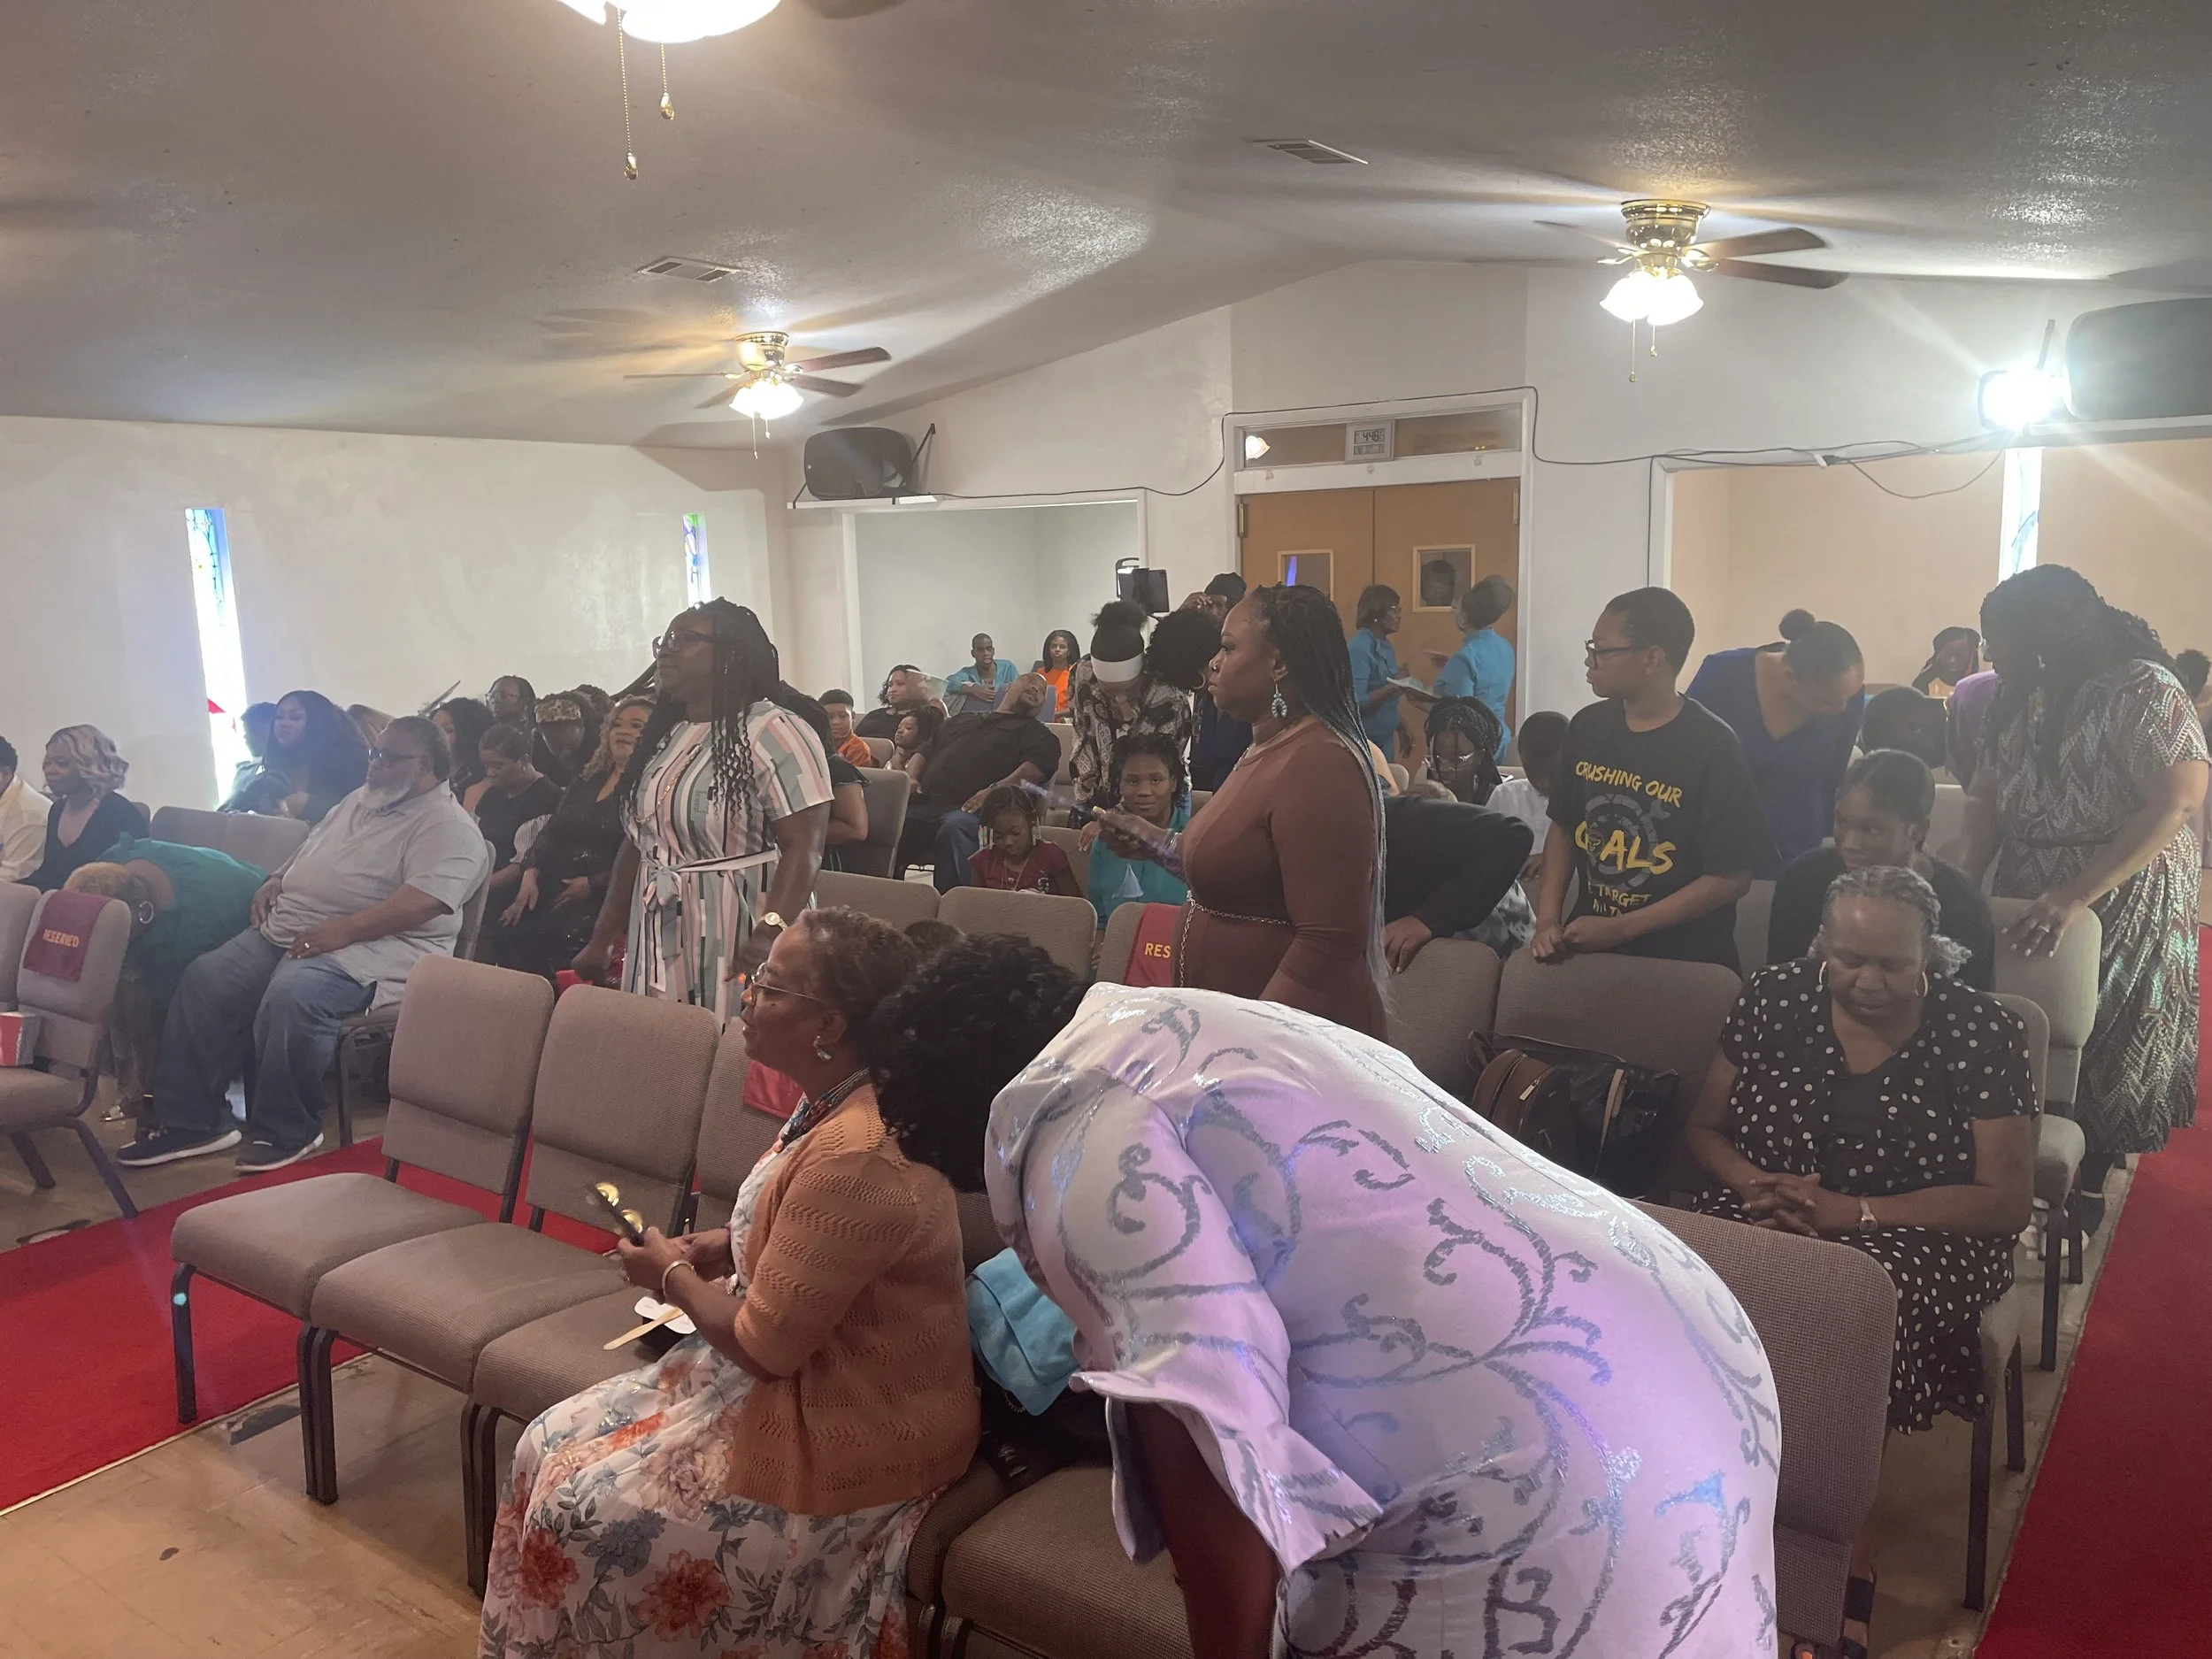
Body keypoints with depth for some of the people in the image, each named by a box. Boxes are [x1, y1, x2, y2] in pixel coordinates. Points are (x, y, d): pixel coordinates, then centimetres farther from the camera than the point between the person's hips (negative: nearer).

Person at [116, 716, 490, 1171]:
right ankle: (189, 1120, 0)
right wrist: (274, 884, 11)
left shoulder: (447, 827, -9)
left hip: (368, 946, -9)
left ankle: (285, 1132, -14)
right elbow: (307, 856, 32)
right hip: (285, 931, 9)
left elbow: (423, 901, -23)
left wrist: (341, 931, -26)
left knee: (291, 997, -34)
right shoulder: (358, 801, 21)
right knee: (204, 980, -8)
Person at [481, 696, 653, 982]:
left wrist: (593, 884, -17)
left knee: (521, 939, -23)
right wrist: (530, 875, -1)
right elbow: (551, 834, 15)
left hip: (602, 901, -7)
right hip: (552, 892, 7)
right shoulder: (585, 784, 20)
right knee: (495, 931, -14)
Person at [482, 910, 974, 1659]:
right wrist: (722, 1244, 3)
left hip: (840, 1439, -9)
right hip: (803, 1381, 9)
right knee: (552, 1445, 7)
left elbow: (765, 1344, -25)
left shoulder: (854, 1156, -31)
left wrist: (675, 1276, -8)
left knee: (578, 1512, -4)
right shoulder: (835, 1102, 0)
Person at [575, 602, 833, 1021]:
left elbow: (803, 847, -19)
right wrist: (602, 940, 15)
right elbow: (637, 844, 17)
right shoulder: (663, 736, 13)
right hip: (658, 946, 7)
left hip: (735, 943, -7)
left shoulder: (776, 733, -11)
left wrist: (770, 933, -33)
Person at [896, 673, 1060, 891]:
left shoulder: (1034, 732, 21)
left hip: (969, 809, -4)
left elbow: (1037, 766, 0)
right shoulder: (961, 720, 37)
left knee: (954, 827, -40)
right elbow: (925, 752, 34)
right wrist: (911, 778, 11)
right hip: (922, 803, 4)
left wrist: (996, 790, -16)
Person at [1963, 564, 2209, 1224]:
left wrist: (2074, 897, -33)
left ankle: (2090, 1182, 30)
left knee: (2102, 1042, 10)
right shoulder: (2024, 695, 1)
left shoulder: (2144, 691, -20)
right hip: (2030, 900, 5)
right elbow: (1988, 797, 3)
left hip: (2123, 905, -5)